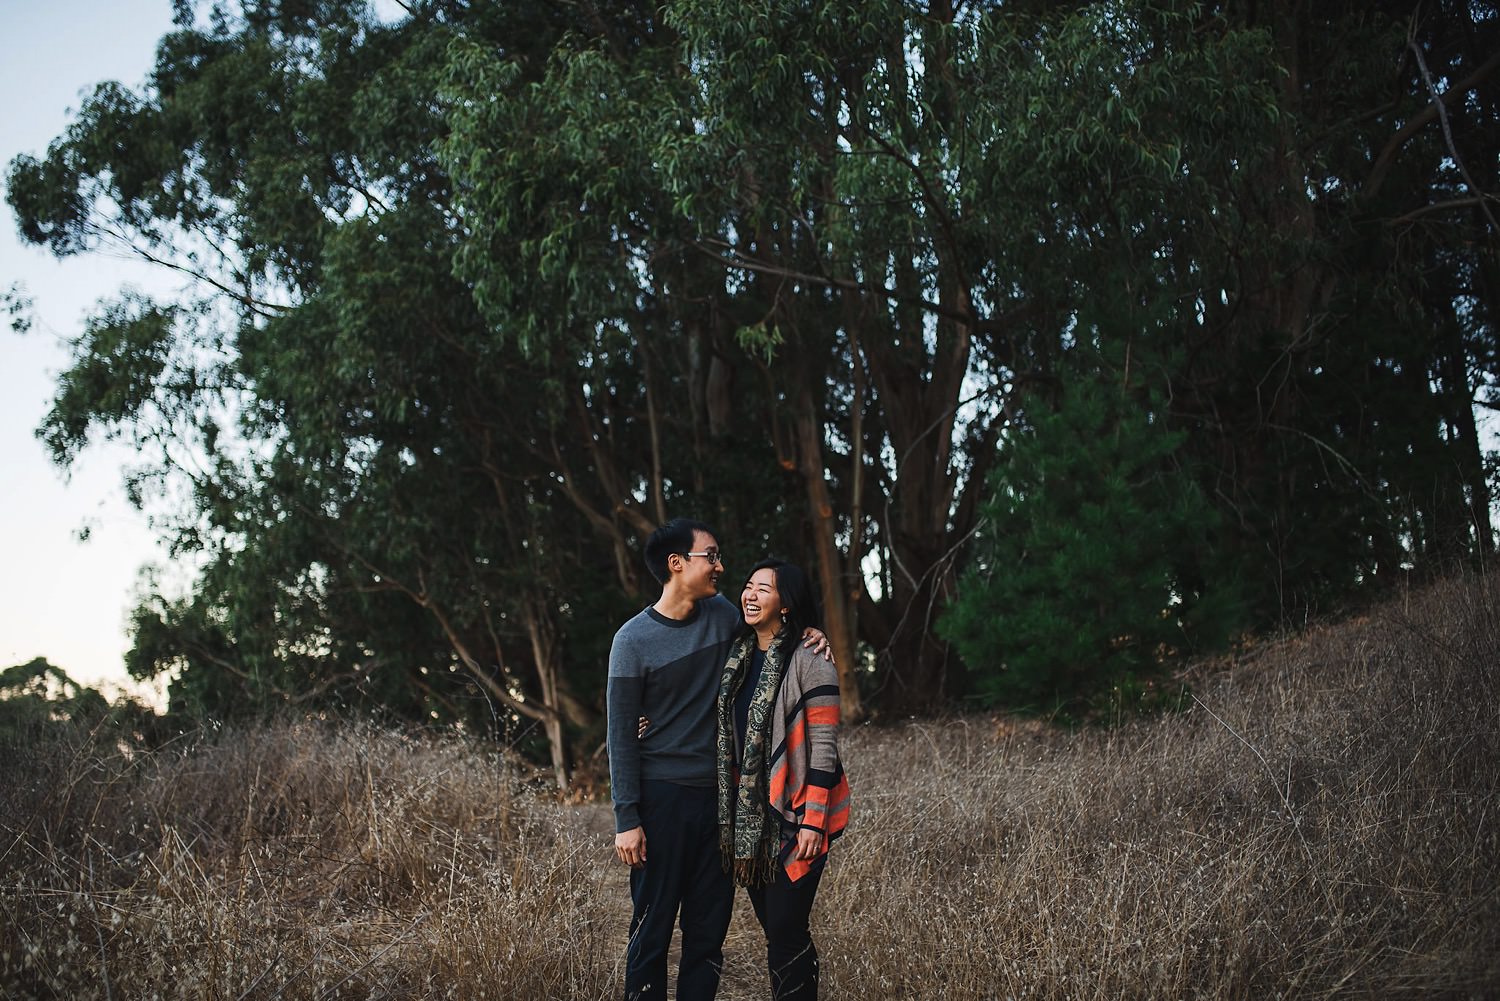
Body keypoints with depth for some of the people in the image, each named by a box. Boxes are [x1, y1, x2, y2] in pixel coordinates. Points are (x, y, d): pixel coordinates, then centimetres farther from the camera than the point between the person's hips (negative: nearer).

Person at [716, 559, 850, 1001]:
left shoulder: (810, 663, -12)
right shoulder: (738, 657, 9)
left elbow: (823, 748, -14)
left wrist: (814, 822, -17)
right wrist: (729, 810, 13)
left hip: (794, 817, -7)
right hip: (749, 817, 7)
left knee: (785, 932, -6)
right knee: (775, 927, 13)